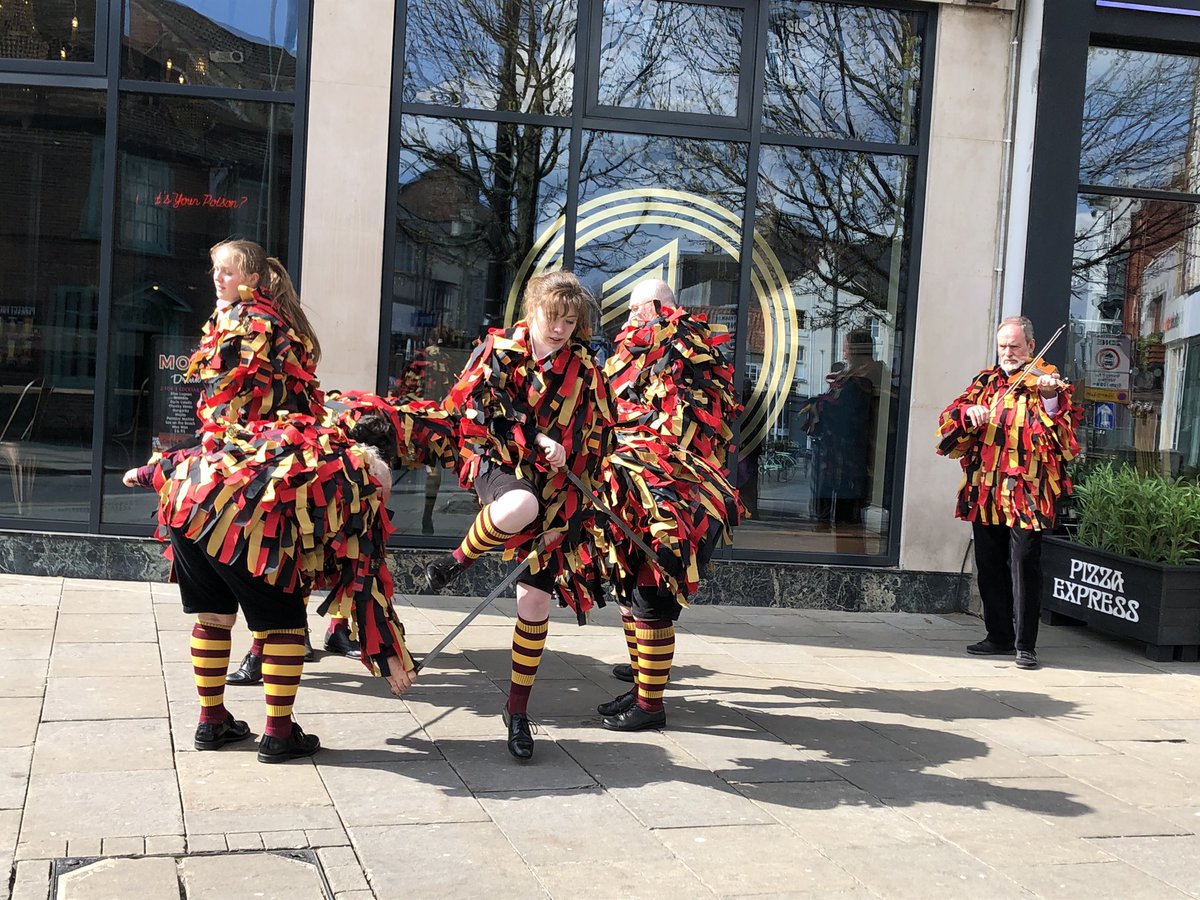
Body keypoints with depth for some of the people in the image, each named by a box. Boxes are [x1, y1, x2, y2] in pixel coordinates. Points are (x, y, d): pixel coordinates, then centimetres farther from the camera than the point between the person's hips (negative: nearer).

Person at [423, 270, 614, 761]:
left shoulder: (585, 371, 5)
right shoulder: (498, 351, -2)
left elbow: (595, 442, 11)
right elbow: (469, 412, -7)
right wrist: (535, 443, -15)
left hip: (556, 498, 3)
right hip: (497, 464, -3)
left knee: (535, 602, 0)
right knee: (521, 506, -42)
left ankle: (518, 710, 17)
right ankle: (457, 560, -10)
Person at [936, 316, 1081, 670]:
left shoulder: (1045, 383, 0)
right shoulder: (986, 381, 14)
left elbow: (1062, 429, -15)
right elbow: (951, 416, 6)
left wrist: (1050, 399, -33)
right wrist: (969, 411, -15)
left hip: (1024, 491, -5)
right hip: (984, 491, 5)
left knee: (1024, 567, -6)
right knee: (989, 566, 12)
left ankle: (1026, 645, 2)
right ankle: (999, 636, 24)